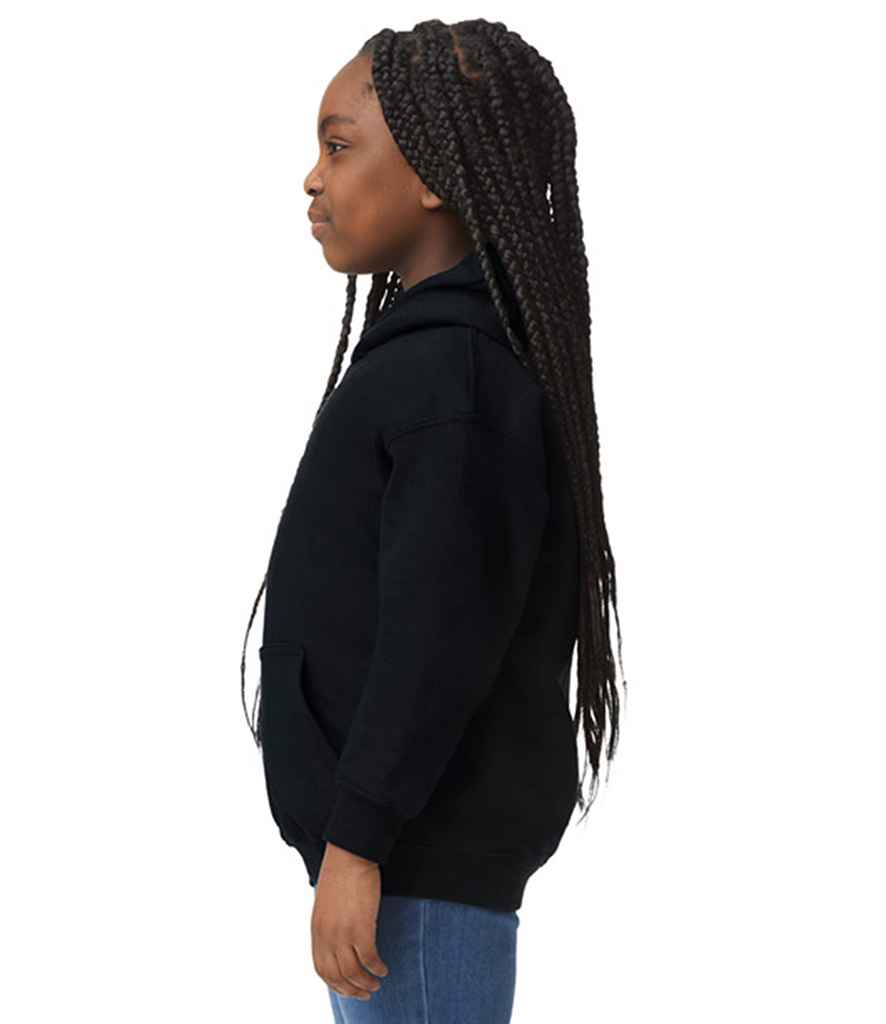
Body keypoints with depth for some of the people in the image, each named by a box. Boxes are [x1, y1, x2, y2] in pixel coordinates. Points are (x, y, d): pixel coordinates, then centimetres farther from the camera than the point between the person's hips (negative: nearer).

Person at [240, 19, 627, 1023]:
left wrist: (356, 843, -19)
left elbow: (438, 636, -22)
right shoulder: (446, 354, 13)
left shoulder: (454, 374, -17)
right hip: (421, 841, 10)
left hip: (423, 856, -10)